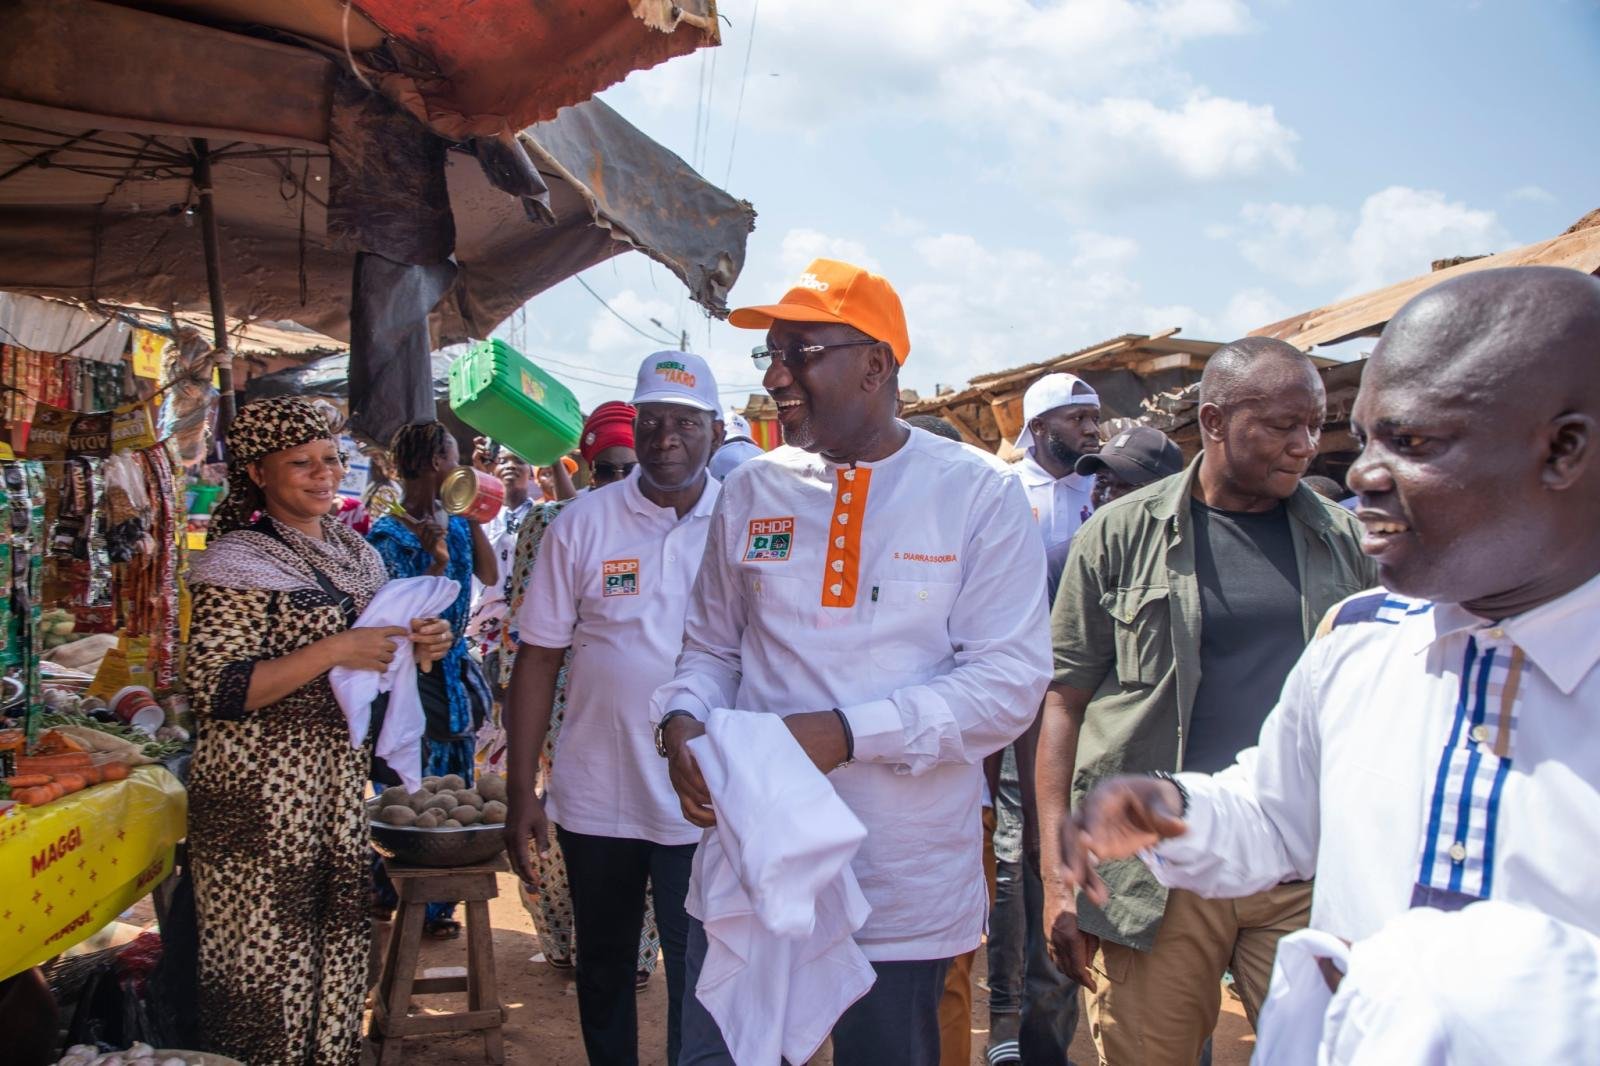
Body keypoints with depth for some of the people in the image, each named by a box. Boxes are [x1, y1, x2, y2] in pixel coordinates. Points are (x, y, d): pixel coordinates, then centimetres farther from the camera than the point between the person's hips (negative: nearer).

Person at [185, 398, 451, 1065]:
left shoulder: (357, 554, 12)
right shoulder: (239, 561, -10)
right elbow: (214, 691, -18)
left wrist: (418, 648, 1)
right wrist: (335, 650, -23)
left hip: (340, 779, 7)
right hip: (260, 794, -7)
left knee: (339, 945, 13)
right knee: (268, 959, 2)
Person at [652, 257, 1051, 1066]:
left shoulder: (979, 492, -6)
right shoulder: (752, 491, 5)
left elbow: (1009, 681, -11)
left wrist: (847, 732, -21)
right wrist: (681, 718, -8)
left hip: (905, 885, -2)